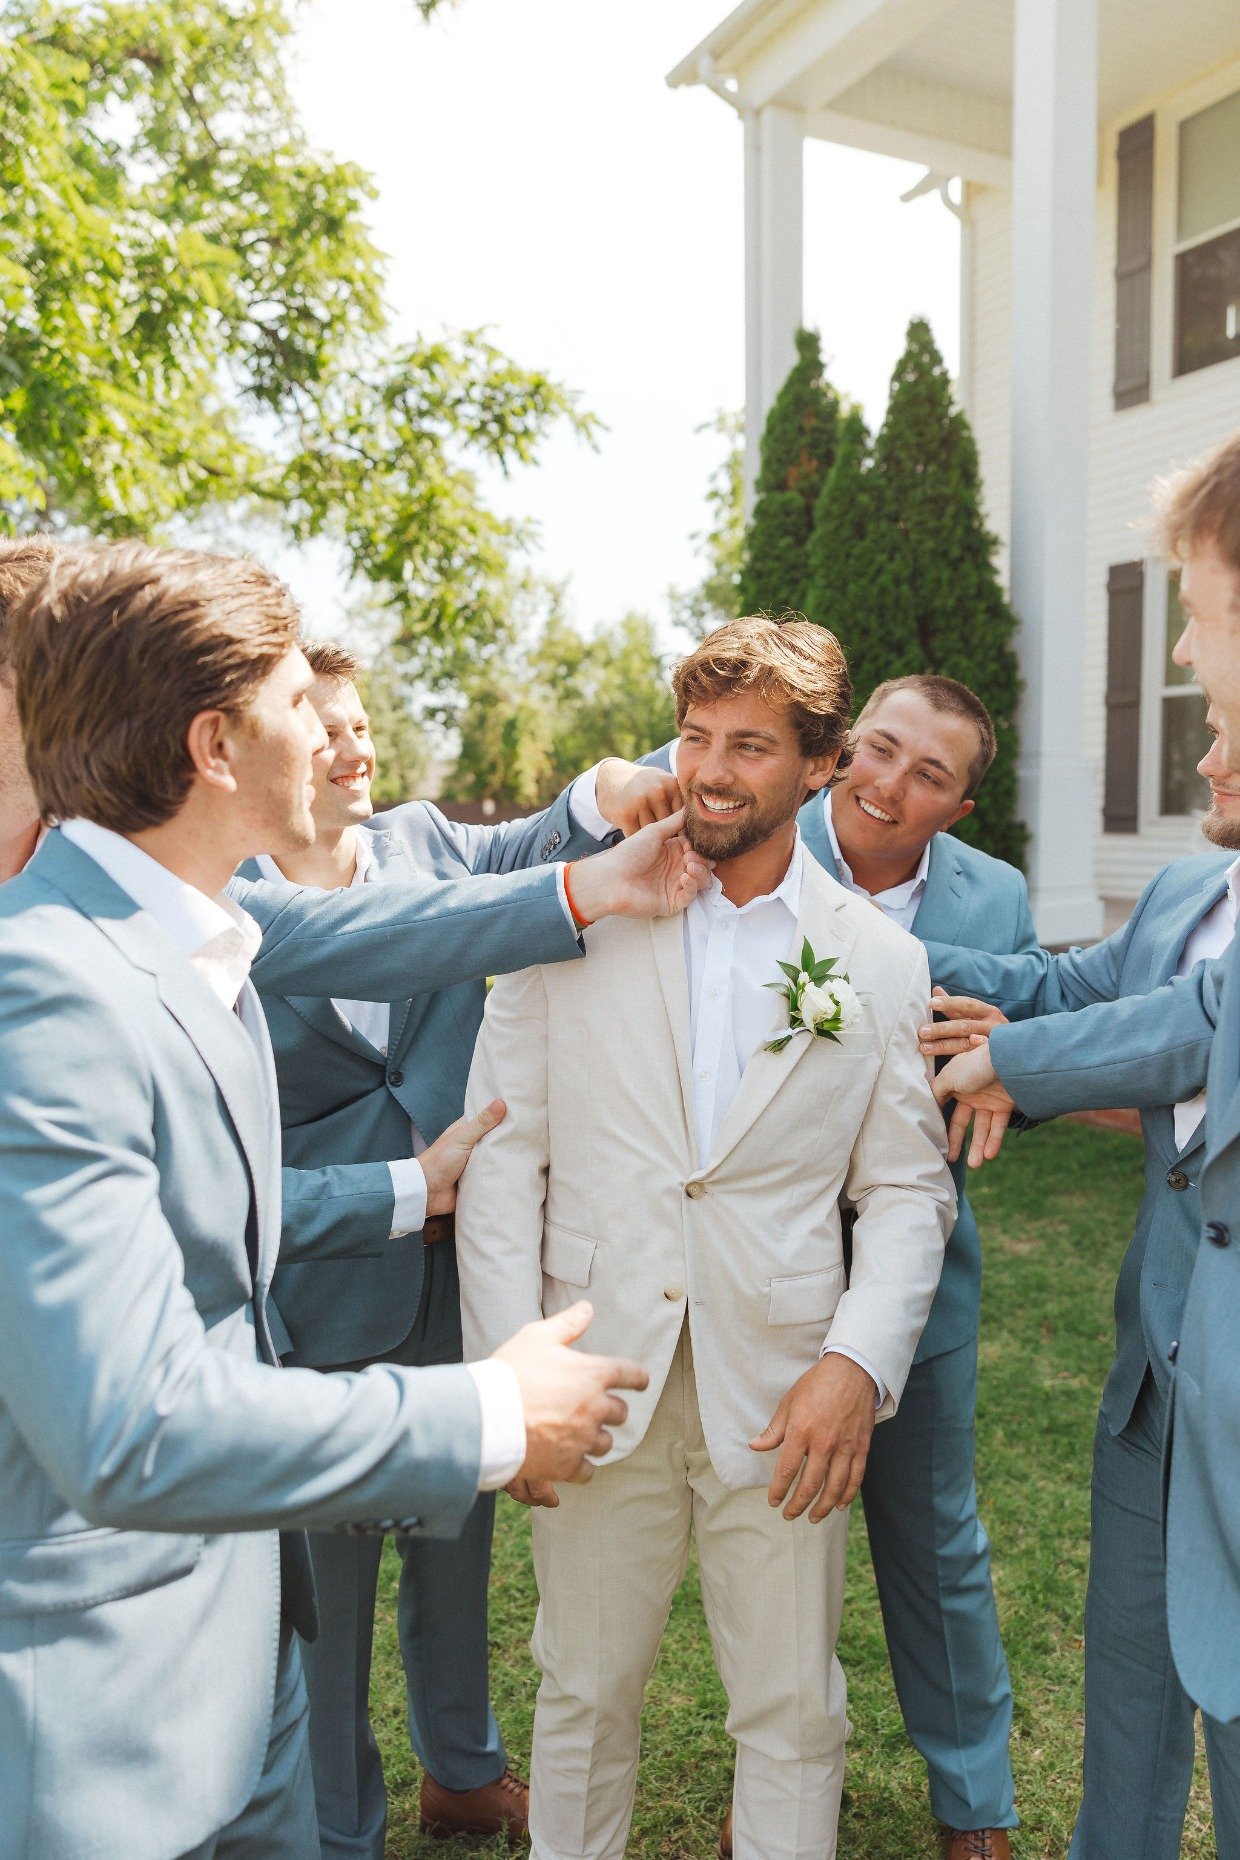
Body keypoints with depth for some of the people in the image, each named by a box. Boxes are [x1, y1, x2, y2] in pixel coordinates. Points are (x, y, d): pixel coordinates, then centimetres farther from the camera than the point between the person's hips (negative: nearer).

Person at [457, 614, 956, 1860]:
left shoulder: (880, 960, 1)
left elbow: (909, 1189, 3)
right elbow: (503, 1152, -3)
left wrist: (858, 1362, -11)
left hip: (782, 1399, 1)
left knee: (793, 1712, 15)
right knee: (584, 1693, 17)